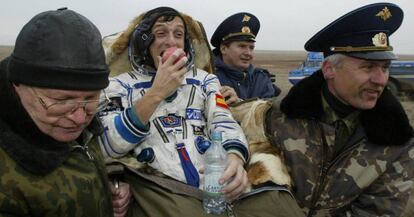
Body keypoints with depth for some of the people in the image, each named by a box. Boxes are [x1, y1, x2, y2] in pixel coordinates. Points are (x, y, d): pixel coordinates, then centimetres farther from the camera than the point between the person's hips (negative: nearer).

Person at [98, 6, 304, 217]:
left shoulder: (204, 79, 20)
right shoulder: (119, 85, 11)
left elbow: (224, 123, 6)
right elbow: (107, 146, -3)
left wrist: (234, 157, -17)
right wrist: (155, 94, -11)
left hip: (218, 179, 3)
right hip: (159, 186, -3)